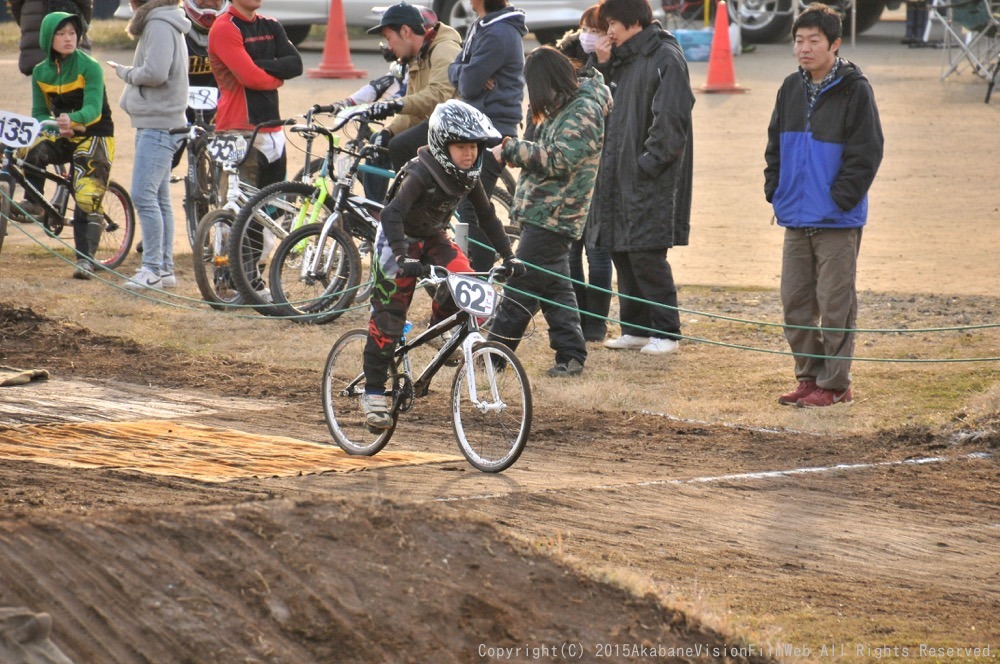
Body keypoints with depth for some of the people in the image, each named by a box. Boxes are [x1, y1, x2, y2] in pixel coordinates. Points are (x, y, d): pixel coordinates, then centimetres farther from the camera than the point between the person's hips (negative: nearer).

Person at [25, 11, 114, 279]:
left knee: (87, 199, -15)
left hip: (94, 135, -4)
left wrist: (71, 119, -47)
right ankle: (33, 203, -10)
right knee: (30, 152, -27)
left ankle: (85, 258, -12)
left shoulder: (89, 67, -14)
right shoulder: (41, 72, 0)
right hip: (64, 136, 4)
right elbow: (39, 113, 2)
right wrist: (55, 126, -22)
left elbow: (93, 109, -25)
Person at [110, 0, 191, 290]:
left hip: (158, 125, -11)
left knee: (143, 196, -12)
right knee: (159, 200, 12)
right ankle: (165, 268, 15)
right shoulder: (165, 24, 17)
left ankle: (153, 269, -12)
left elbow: (155, 73, -24)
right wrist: (129, 73, 4)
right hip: (155, 122, 11)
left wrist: (126, 72, -8)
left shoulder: (159, 26, -14)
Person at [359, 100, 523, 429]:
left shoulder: (469, 176, -12)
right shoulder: (421, 173, -31)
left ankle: (439, 328, 8)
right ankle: (373, 392, 3)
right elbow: (392, 214, -41)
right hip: (399, 240, -5)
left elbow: (488, 216, -1)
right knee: (388, 317, -6)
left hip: (434, 238, 6)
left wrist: (508, 256, -7)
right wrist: (403, 257, -54)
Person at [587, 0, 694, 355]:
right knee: (621, 252, 10)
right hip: (619, 176, 9)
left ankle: (666, 332, 0)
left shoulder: (665, 58, -12)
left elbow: (670, 119, -17)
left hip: (651, 180, -9)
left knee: (646, 255, -8)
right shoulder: (622, 58, 15)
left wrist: (648, 163, -18)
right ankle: (635, 329, 18)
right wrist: (603, 65, 5)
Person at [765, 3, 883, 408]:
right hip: (795, 219, 6)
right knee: (795, 302, 10)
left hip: (837, 221, -6)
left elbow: (866, 152, -11)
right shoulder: (791, 89, 10)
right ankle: (809, 376, 20)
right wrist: (775, 190, 7)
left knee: (835, 304, -1)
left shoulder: (853, 90, -9)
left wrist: (839, 199, -15)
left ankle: (835, 384, 5)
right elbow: (775, 144, 18)